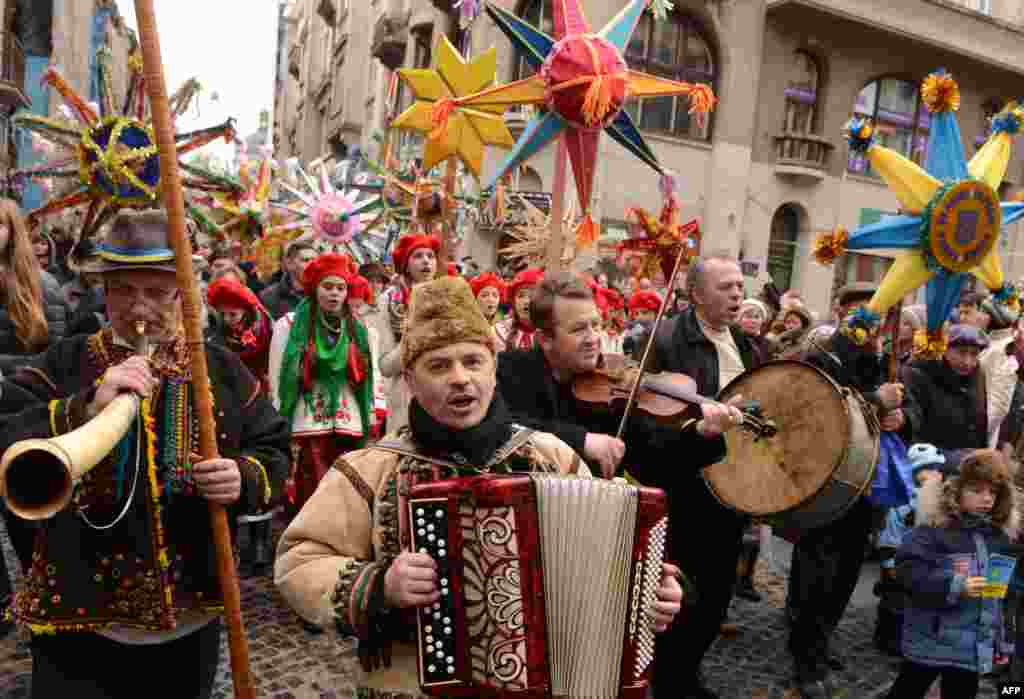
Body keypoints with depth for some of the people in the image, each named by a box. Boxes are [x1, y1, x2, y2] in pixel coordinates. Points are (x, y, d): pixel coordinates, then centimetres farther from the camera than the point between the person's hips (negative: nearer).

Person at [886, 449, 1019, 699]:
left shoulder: (1000, 535, 7)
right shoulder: (935, 527, -14)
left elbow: (1004, 595, 16)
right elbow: (908, 569, -22)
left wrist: (1002, 638, 17)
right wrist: (955, 587, -27)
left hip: (975, 646, 6)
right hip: (931, 640, -6)